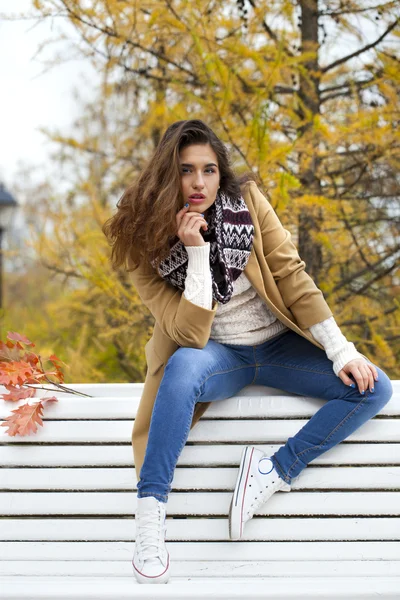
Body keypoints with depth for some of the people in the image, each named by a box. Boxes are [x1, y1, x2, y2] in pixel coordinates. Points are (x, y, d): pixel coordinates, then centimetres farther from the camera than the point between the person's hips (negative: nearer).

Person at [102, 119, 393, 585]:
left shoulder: (247, 201, -8)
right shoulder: (145, 245, -11)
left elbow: (291, 275, -7)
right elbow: (190, 334, -18)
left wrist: (341, 351, -13)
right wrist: (197, 253, -27)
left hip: (277, 345, 3)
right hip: (217, 355, -3)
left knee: (374, 388, -18)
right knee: (184, 364, -39)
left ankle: (276, 472, -18)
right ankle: (149, 512, -36)